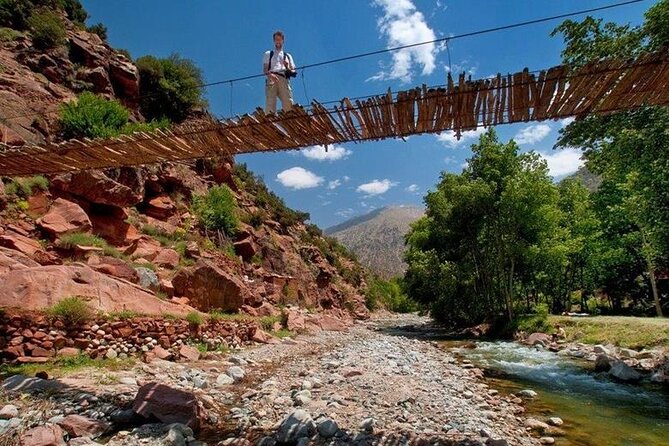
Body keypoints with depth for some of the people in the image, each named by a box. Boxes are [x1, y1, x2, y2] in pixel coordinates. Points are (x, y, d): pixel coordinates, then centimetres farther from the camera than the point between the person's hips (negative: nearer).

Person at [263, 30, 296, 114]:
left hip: (284, 80, 1)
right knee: (270, 103, -19)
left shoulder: (288, 56, 29)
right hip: (272, 79, -1)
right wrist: (270, 74, -14)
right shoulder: (268, 54, 24)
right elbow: (265, 69, 9)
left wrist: (287, 67, -2)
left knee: (288, 103, -18)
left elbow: (293, 72, 20)